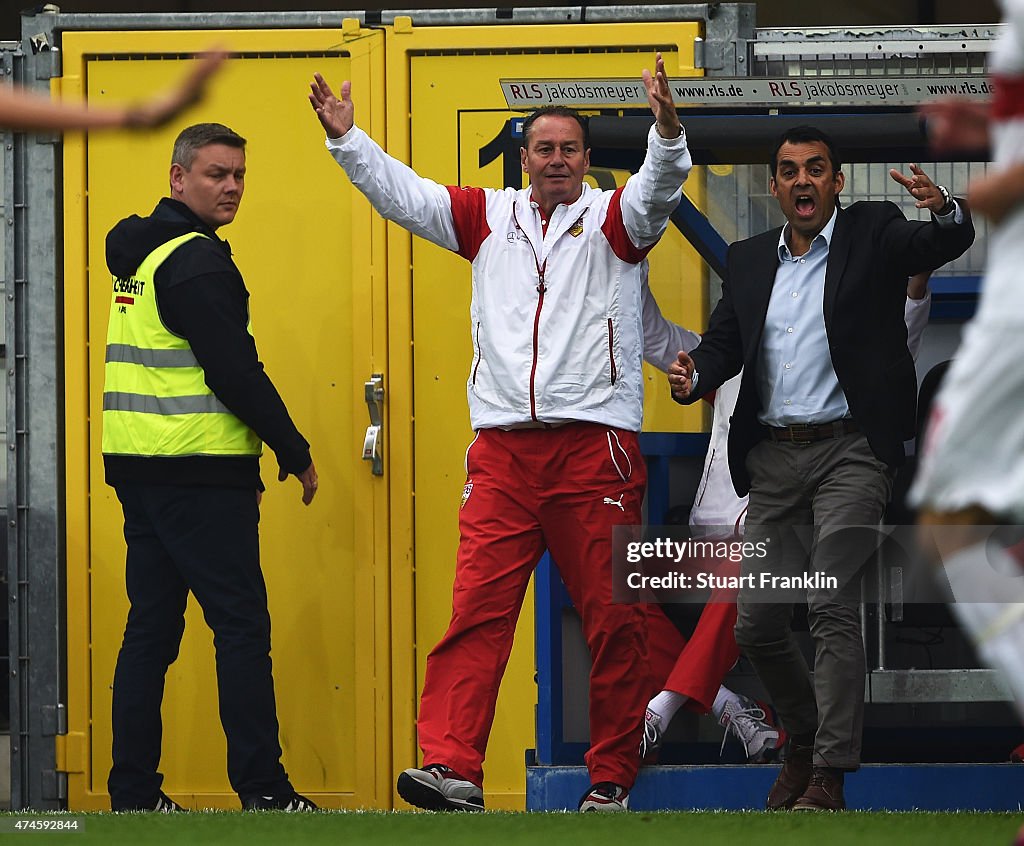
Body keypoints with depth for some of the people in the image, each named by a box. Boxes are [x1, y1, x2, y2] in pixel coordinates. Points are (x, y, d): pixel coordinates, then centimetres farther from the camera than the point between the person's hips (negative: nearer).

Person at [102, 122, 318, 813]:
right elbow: (234, 369, -18)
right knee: (242, 625, -7)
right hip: (199, 473, -9)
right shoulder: (195, 260, -13)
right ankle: (263, 790, -9)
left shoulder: (138, 255, 18)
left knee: (151, 626, 9)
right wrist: (293, 451, -8)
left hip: (139, 470, 9)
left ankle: (134, 793, 9)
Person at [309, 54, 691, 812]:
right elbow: (402, 192, 15)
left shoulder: (613, 219, 7)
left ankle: (613, 778, 9)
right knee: (478, 609, -7)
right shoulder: (489, 217, 16)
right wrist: (347, 138, 4)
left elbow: (658, 190, -12)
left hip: (596, 444, -2)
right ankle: (453, 768, -13)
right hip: (503, 449, 2)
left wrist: (668, 131, -30)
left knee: (613, 619, 1)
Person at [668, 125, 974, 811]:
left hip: (850, 451, -5)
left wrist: (947, 211, -38)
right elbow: (725, 341, 11)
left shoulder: (874, 234, 1)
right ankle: (806, 739, 28)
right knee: (757, 621, 5)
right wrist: (694, 378, -11)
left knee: (832, 607, -15)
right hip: (773, 458, 5)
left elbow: (947, 244, -15)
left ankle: (829, 776, -14)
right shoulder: (750, 260, 15)